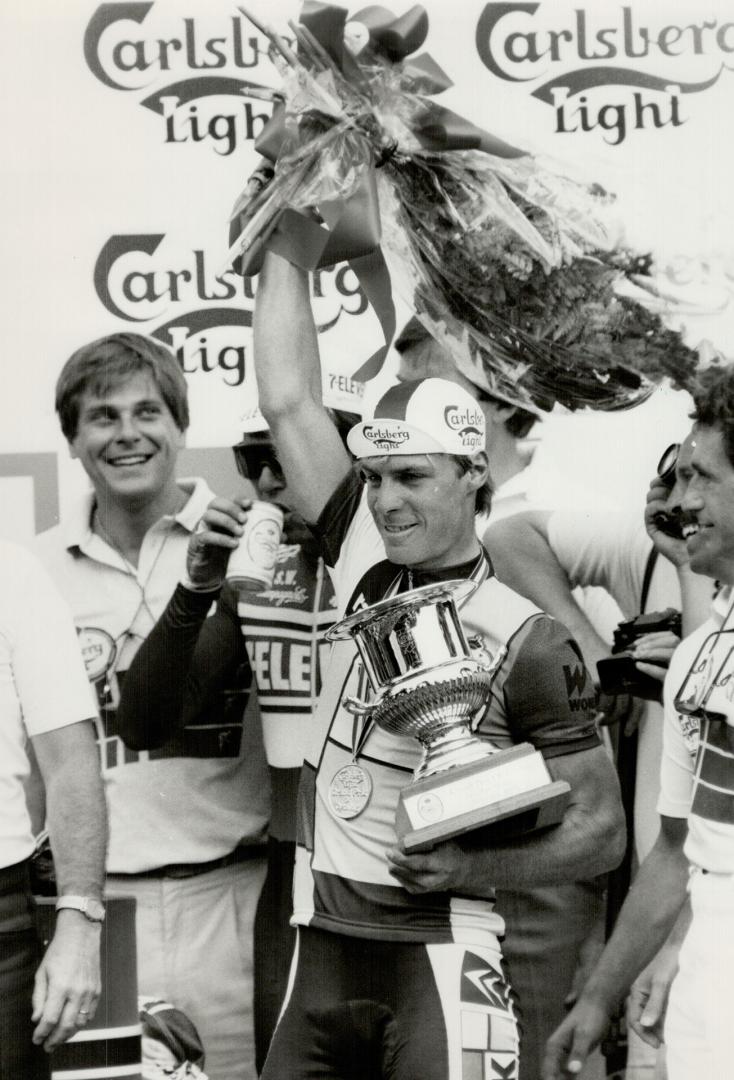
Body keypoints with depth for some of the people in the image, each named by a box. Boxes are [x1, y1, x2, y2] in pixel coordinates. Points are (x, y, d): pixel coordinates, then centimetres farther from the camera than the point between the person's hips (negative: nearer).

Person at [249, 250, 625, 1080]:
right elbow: (288, 400, 6)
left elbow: (600, 828, -3)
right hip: (322, 950, 5)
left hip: (437, 956, -4)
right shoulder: (361, 564, 5)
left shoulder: (522, 640, -6)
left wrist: (472, 866, -19)